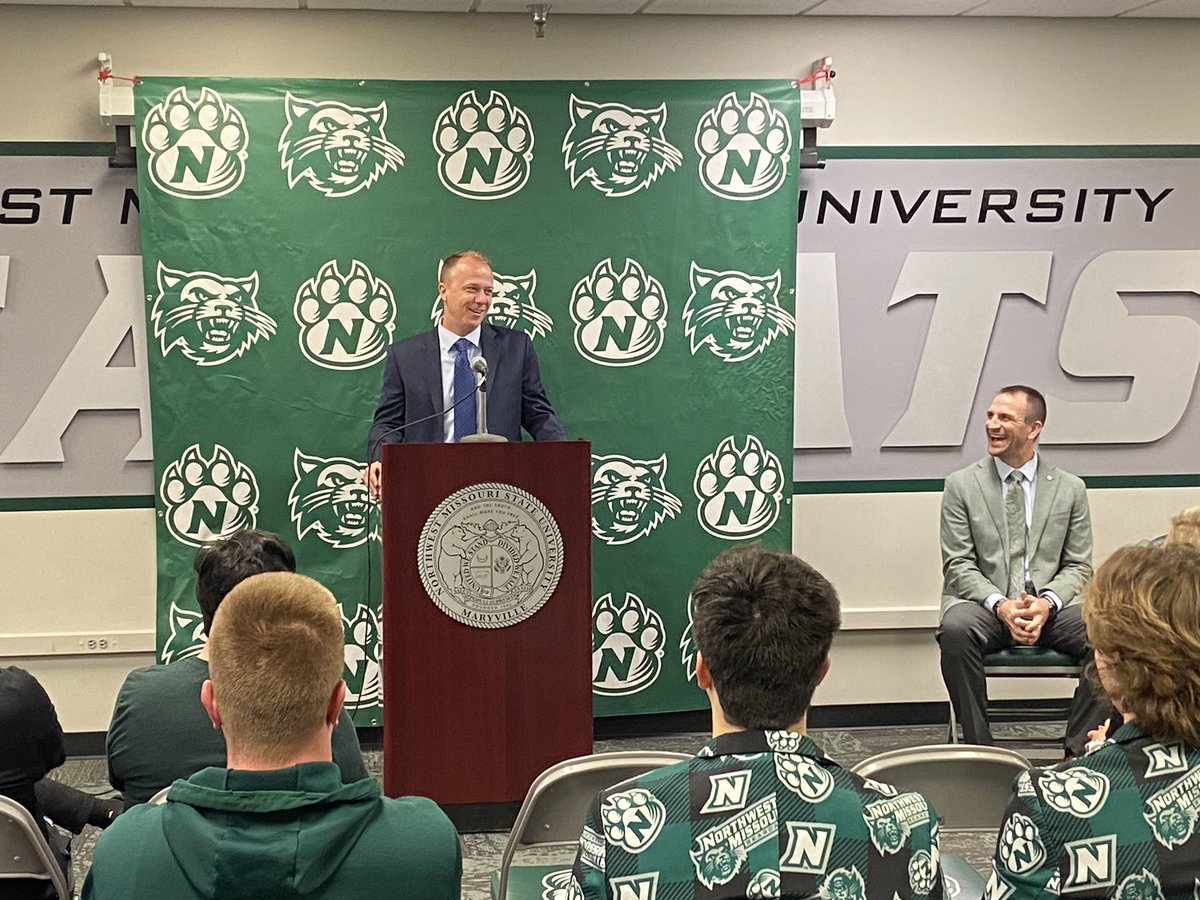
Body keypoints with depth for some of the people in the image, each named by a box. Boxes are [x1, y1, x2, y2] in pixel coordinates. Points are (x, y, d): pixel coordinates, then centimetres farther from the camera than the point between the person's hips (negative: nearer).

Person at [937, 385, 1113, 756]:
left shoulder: (1070, 489, 10)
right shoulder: (961, 485, 5)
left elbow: (1078, 567, 8)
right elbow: (958, 565, 0)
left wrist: (1047, 602, -14)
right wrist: (1000, 605, -18)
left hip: (1050, 609, 2)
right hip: (984, 606, -1)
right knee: (955, 629, -35)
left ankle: (1079, 751, -15)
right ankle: (978, 749, -23)